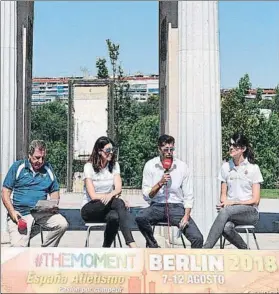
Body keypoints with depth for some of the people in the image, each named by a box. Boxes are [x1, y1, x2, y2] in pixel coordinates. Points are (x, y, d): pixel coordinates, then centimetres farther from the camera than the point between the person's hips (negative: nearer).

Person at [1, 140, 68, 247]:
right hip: (20, 214, -3)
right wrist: (12, 212, -12)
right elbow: (5, 192, 3)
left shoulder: (48, 169, 13)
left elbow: (54, 192, 19)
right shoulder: (17, 167, 5)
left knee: (62, 224, -23)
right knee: (18, 246, -25)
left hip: (42, 213, 3)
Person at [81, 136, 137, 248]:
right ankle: (131, 244, -41)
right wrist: (115, 195, -17)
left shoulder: (114, 165, 6)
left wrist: (111, 195, -28)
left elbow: (118, 188, -5)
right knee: (118, 202, -34)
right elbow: (93, 195, -13)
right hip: (89, 208, -3)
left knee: (114, 217, -36)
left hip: (108, 208, 4)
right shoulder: (89, 167, -8)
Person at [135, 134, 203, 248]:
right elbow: (146, 195, -2)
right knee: (140, 217, -33)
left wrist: (186, 216, -13)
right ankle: (153, 246, -8)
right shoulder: (150, 165, 1)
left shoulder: (182, 166, 2)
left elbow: (188, 196, 1)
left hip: (177, 206, 0)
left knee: (197, 238, -22)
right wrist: (160, 183, -17)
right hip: (157, 206, 0)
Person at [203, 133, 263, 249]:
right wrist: (224, 202, -9)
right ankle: (244, 249, -10)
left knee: (225, 211, -36)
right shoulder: (225, 167, 11)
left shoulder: (253, 168, 0)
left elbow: (255, 200, -2)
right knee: (226, 227, -34)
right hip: (230, 210, 3)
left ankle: (206, 248, -35)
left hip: (250, 211, -3)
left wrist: (233, 202, -12)